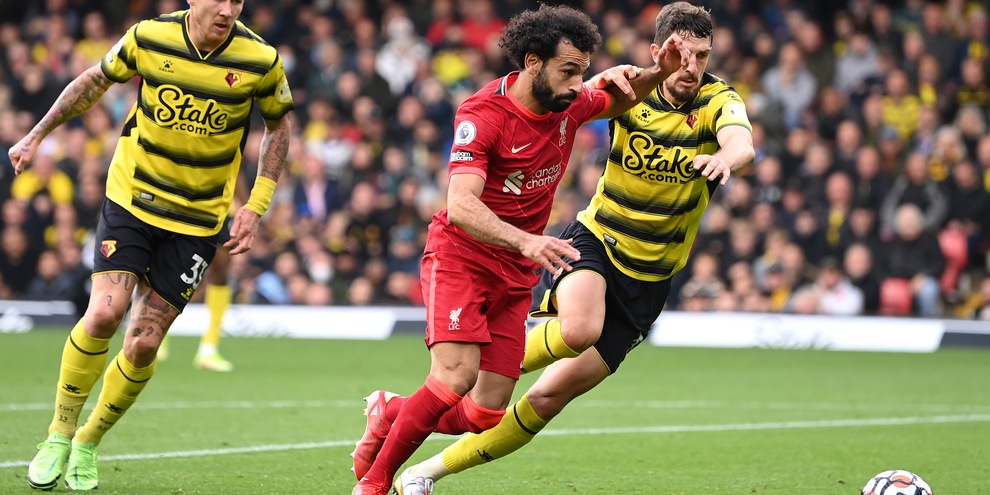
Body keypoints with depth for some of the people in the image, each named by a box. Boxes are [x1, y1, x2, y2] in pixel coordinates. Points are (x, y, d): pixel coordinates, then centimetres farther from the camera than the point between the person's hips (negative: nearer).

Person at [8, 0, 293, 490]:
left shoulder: (260, 60, -11)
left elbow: (278, 124, 6)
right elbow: (95, 80, 9)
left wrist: (254, 207, -1)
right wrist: (36, 136, 12)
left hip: (197, 220, 0)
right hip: (130, 201, 0)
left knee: (143, 344, -3)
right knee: (104, 312, -19)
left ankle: (88, 443, 20)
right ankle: (58, 435, 1)